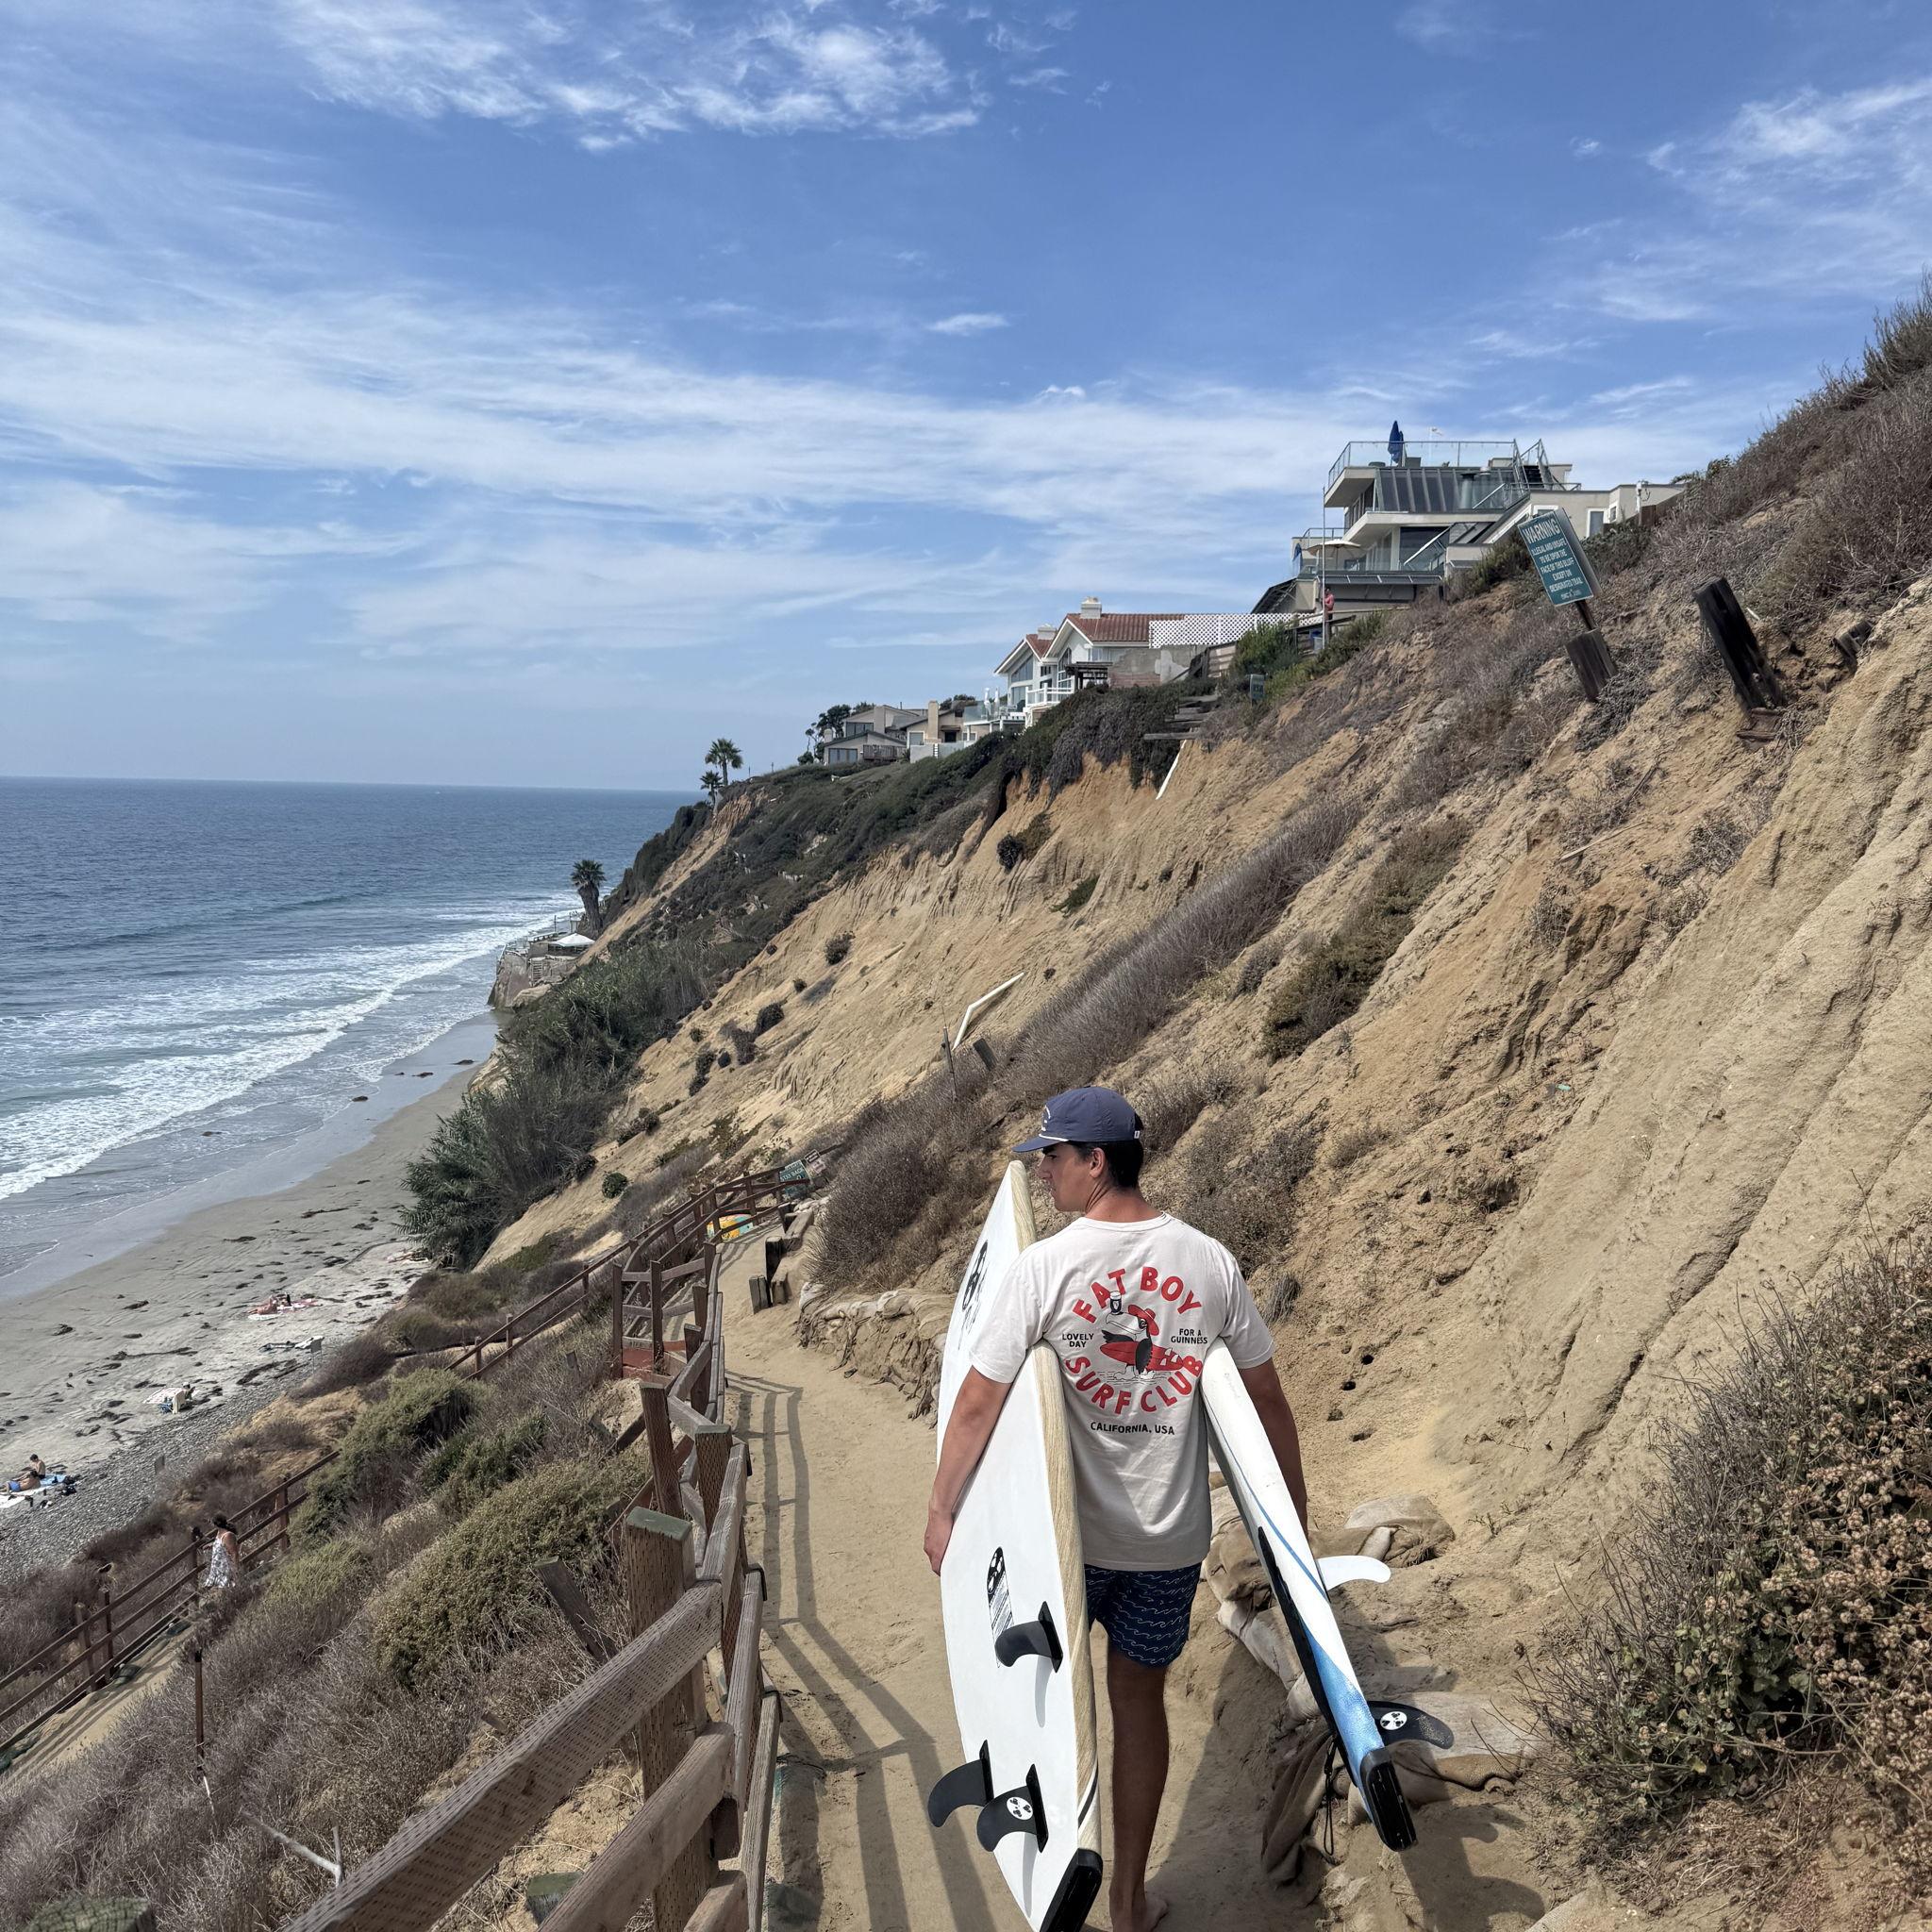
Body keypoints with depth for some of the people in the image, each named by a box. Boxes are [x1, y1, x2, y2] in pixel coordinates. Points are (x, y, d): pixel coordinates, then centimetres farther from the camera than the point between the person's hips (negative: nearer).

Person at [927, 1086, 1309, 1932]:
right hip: (1172, 1533, 2)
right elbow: (1266, 1393, 0)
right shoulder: (1209, 1260, -8)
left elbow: (977, 1402, -15)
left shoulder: (1044, 1267, -17)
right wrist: (1294, 1498, 13)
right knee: (1139, 1695, 19)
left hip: (1066, 1529, -2)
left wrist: (940, 1510, -3)